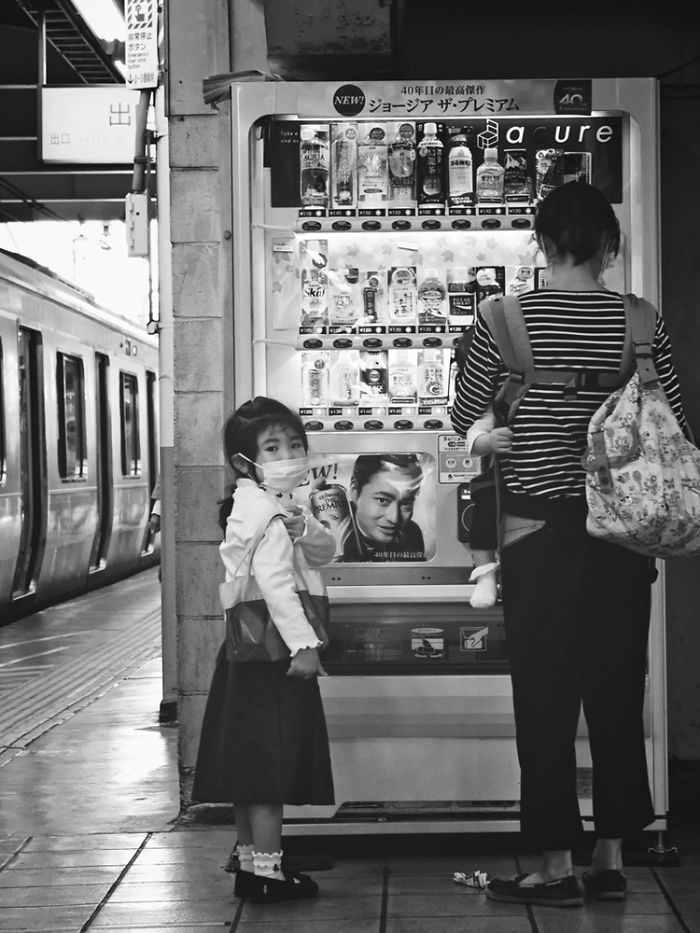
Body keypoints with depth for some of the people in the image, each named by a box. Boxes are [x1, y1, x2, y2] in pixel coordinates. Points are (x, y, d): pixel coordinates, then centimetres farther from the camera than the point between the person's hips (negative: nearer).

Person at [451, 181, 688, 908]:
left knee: (545, 698, 4)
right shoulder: (642, 322, -3)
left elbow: (465, 421, 2)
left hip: (539, 527, -2)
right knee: (616, 692, 12)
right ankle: (610, 859, 18)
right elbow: (674, 432, 1)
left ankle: (556, 865, 7)